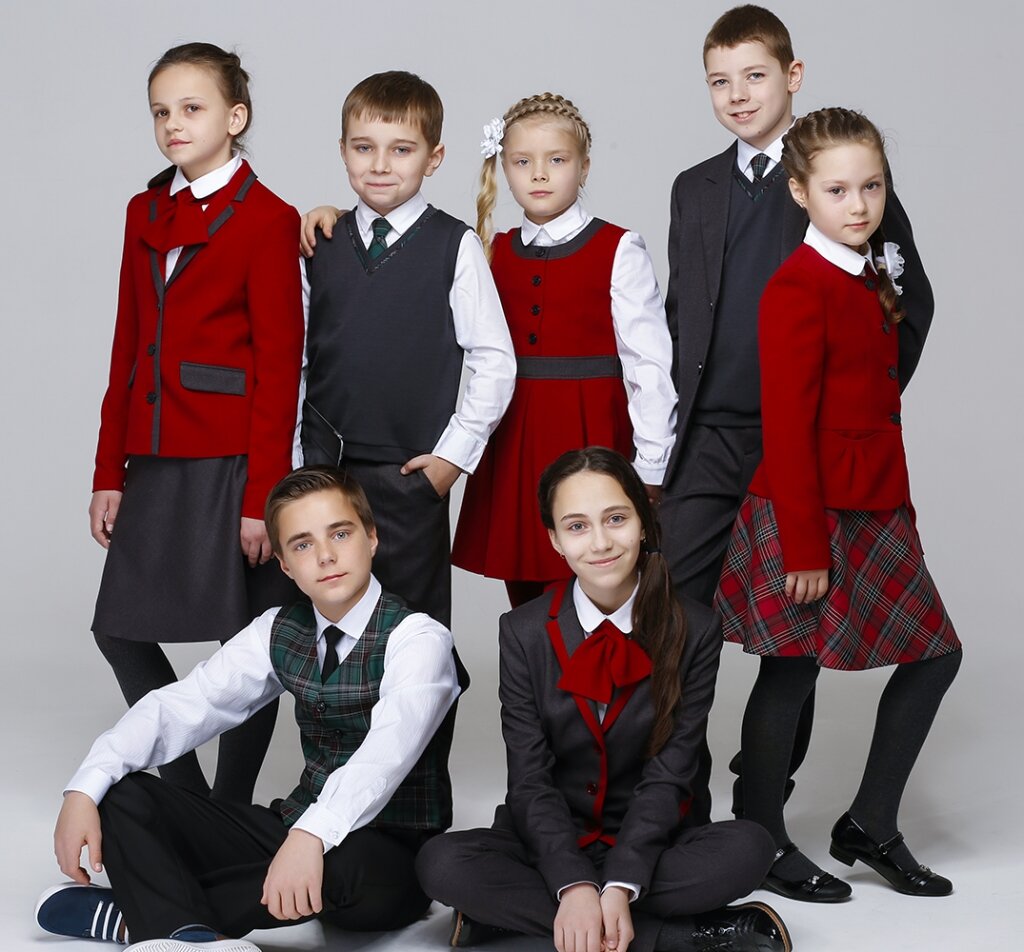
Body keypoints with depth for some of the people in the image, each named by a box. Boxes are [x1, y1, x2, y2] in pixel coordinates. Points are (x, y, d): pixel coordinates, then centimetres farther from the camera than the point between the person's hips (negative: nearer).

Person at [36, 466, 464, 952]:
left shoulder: (418, 638, -14)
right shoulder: (279, 632, 5)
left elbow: (388, 749, -32)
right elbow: (180, 707, -3)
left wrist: (312, 836, -49)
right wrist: (84, 790, -18)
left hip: (386, 858, -6)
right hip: (295, 826, 6)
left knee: (353, 866, -42)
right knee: (123, 793, -7)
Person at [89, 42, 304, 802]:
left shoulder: (267, 219, -6)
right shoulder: (146, 213, 13)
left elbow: (279, 366, -9)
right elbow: (129, 347, 14)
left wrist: (262, 494, -13)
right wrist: (110, 472, 10)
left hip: (232, 462, -7)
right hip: (156, 461, 7)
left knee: (247, 641, 2)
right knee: (120, 628, 9)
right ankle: (184, 792, 24)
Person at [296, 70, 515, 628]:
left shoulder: (455, 247, -4)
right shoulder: (320, 246, 7)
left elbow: (494, 361, -4)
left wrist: (453, 455, -7)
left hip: (410, 475, -3)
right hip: (320, 468, 3)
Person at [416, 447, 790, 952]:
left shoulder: (695, 631, -6)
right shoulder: (523, 633, -5)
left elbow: (668, 774, -10)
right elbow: (530, 779, -9)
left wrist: (619, 887, -24)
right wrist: (574, 885, -25)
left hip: (647, 842, 0)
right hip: (548, 843, 1)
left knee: (748, 848, -29)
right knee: (441, 863, -30)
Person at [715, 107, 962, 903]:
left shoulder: (873, 280, 12)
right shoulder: (798, 290, -15)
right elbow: (789, 429, -18)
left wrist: (900, 507, 12)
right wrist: (804, 546, -18)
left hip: (875, 511, 9)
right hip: (810, 513, -9)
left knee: (935, 653, 10)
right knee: (789, 674, 2)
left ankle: (871, 827, 21)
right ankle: (765, 847, 18)